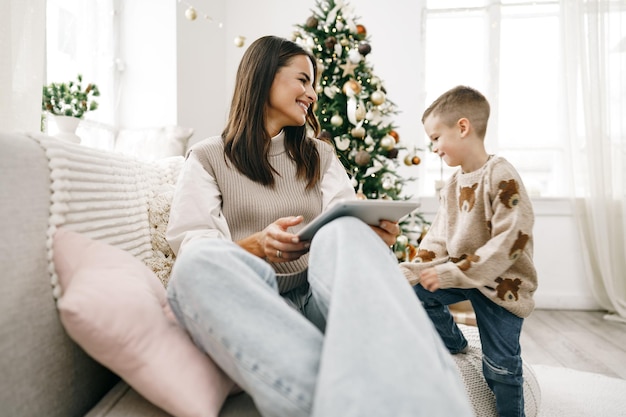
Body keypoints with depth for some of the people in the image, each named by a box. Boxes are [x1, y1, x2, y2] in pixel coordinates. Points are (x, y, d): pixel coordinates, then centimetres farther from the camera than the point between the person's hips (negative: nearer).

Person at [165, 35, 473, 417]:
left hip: (320, 298, 2)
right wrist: (255, 246, -19)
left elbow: (351, 219, 8)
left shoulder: (321, 155, 22)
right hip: (251, 306, -1)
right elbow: (191, 247, 0)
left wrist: (378, 237, -16)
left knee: (346, 230, -30)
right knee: (200, 261, -34)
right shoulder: (207, 158, 11)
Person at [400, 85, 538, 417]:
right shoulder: (452, 185, 3)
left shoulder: (501, 176, -20)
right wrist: (409, 272, -11)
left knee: (500, 368, 2)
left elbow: (510, 241, -26)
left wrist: (451, 273, -28)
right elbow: (439, 239, 3)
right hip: (459, 275, 6)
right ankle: (453, 343, 16)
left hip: (502, 283, -6)